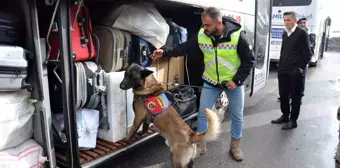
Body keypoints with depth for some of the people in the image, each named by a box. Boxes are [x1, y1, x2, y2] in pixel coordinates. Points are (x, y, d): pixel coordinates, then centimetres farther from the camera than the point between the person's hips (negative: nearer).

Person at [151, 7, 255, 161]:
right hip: (211, 82, 2)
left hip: (234, 81, -2)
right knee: (203, 113, 5)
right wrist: (164, 51, -23)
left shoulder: (237, 36, -22)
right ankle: (200, 145, 24)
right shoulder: (201, 35, -13)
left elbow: (249, 60, -14)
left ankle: (235, 146, 31)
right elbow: (183, 47, -7)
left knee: (237, 115, 10)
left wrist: (237, 80, -18)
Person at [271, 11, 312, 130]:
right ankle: (285, 116, 26)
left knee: (296, 96, 4)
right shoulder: (285, 34, 14)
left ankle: (293, 120, 13)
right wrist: (280, 66, 13)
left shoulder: (302, 33, -7)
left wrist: (301, 68, -12)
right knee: (283, 95, 11)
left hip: (296, 71, -6)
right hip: (284, 70, 6)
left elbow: (307, 54, -9)